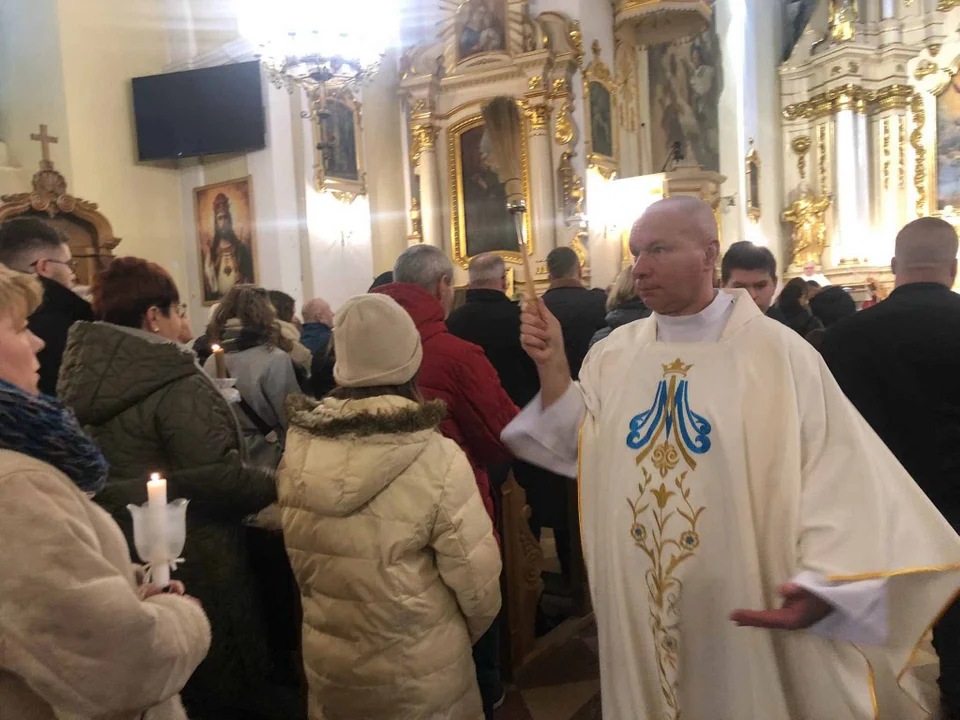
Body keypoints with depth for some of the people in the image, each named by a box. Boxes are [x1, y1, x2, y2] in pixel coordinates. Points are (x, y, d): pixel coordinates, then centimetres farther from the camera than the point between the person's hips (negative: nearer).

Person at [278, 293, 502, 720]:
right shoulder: (436, 458, -25)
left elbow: (301, 560, 0)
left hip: (327, 661, 4)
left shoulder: (298, 448, -13)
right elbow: (476, 581, -18)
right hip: (419, 671, -3)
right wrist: (470, 632, 3)